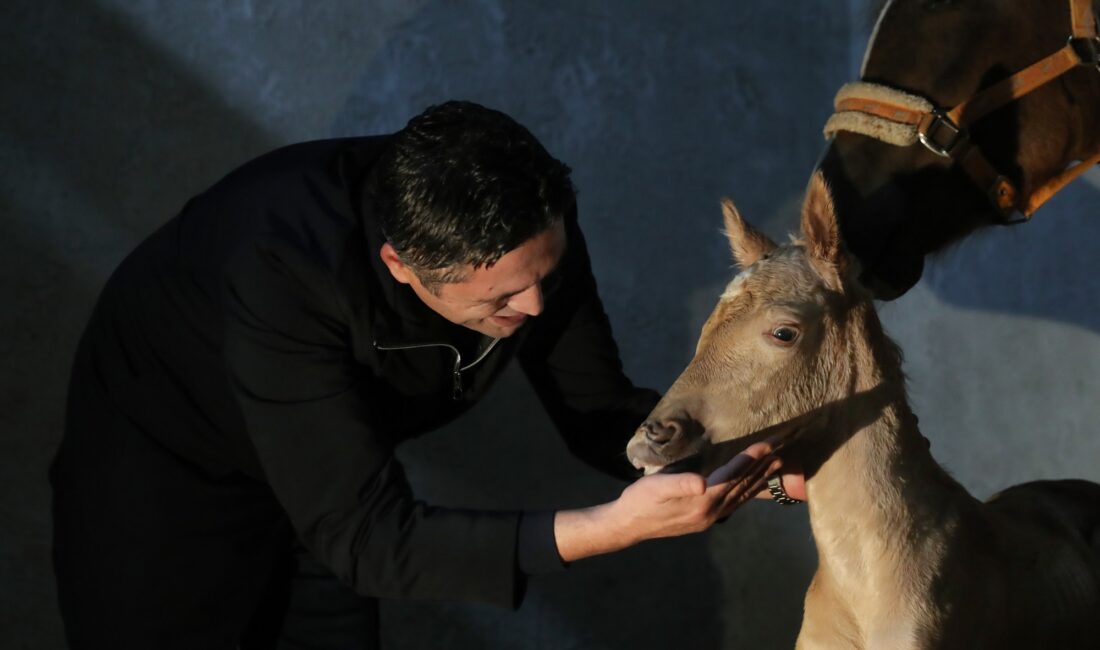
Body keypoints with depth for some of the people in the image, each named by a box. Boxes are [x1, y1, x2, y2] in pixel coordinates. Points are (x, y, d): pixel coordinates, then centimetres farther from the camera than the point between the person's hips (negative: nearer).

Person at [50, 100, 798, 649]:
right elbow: (366, 538, -43)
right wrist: (615, 525, -50)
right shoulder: (284, 274, -43)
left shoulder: (529, 229, -26)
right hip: (167, 472, -5)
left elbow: (599, 414, -12)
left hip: (331, 459, 5)